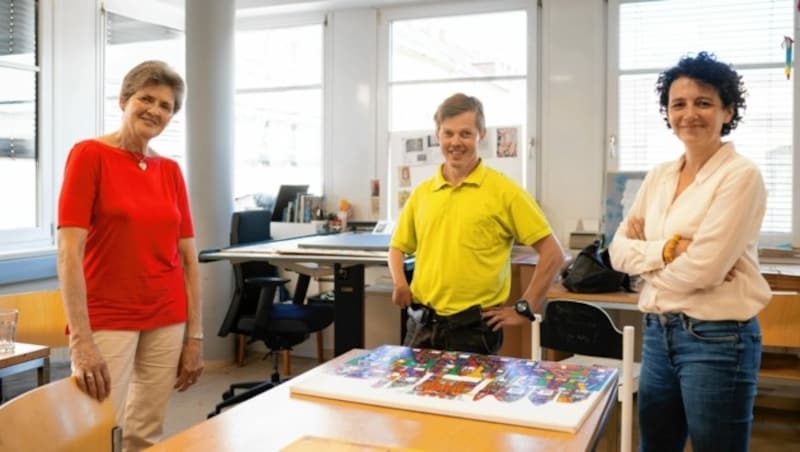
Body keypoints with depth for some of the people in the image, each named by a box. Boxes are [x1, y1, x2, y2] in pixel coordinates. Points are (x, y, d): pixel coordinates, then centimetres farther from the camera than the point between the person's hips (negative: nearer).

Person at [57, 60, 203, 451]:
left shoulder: (171, 171, 7)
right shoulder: (89, 154, -7)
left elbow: (188, 256, 8)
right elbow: (69, 252, -15)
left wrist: (195, 334, 5)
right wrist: (81, 341, -22)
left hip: (166, 320, 5)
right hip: (106, 320, -5)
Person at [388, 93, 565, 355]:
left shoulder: (503, 191, -7)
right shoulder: (421, 193, 7)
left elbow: (552, 254, -6)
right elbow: (398, 247, 20)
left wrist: (524, 308, -7)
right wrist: (400, 283, 1)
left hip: (473, 327, -4)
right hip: (421, 324, 4)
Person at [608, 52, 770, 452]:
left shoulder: (741, 175, -12)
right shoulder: (659, 177, 8)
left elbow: (702, 269, -20)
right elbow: (618, 250, 3)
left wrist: (646, 257, -4)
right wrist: (668, 249, -14)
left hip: (717, 339, -7)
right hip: (657, 333, 7)